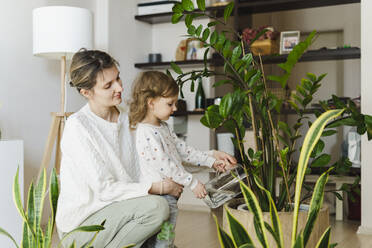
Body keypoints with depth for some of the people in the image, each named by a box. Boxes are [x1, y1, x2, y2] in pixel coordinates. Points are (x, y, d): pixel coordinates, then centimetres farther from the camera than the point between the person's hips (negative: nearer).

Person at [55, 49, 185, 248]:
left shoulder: (124, 117, 6)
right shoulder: (78, 126, -18)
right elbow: (104, 189, -21)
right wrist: (159, 188, -20)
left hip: (114, 212, 7)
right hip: (79, 225, -7)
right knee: (156, 206, -27)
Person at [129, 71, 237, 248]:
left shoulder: (163, 127, 12)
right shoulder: (146, 134, -21)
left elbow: (184, 150, 15)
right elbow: (165, 166, -23)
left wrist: (212, 160, 10)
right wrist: (192, 183, -18)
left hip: (168, 195, 10)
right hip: (160, 197, -10)